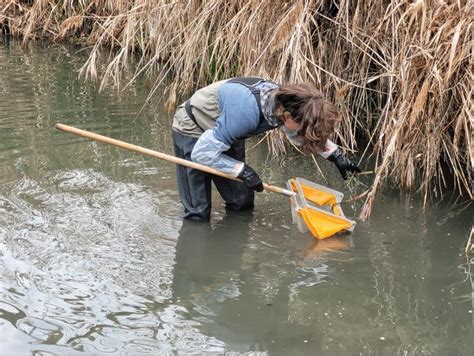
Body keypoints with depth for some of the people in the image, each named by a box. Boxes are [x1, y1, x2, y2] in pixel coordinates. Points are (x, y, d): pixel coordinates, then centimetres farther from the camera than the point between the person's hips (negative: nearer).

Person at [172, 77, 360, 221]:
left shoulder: (285, 101, -19)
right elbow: (202, 152, -33)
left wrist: (336, 154, 0)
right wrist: (243, 170, -29)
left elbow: (304, 133, 7)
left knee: (242, 203, 8)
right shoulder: (246, 112, -43)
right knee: (198, 214, -10)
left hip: (224, 133, 7)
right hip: (192, 131, -7)